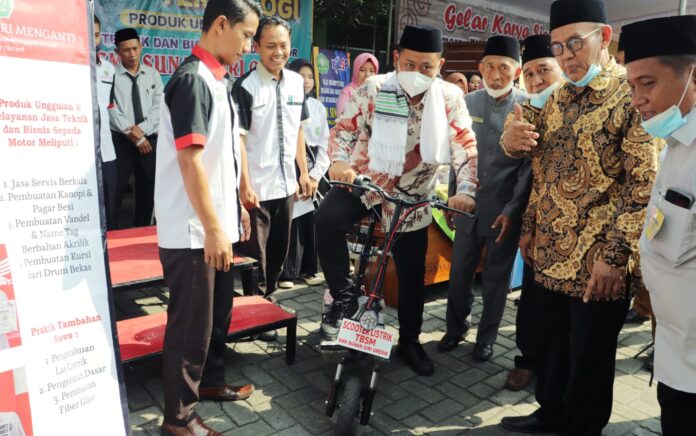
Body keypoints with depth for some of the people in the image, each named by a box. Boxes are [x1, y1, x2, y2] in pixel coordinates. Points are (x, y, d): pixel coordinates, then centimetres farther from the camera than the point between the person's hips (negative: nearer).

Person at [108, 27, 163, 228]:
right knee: (116, 191, -3)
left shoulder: (152, 74, 8)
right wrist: (132, 133, -13)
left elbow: (160, 107, 0)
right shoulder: (111, 75, -2)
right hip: (121, 140, -3)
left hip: (150, 139, 3)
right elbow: (111, 110, -9)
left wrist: (140, 129, -12)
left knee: (147, 191, 9)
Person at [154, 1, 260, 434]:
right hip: (193, 231, -9)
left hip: (217, 224, 9)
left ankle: (211, 381, 41)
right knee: (191, 322, 3)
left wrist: (236, 206, 19)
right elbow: (189, 158, -21)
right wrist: (212, 227, -21)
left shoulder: (218, 79, 12)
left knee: (218, 311, 21)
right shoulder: (192, 79, -16)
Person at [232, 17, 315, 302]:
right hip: (257, 187, -6)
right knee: (255, 254, 7)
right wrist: (245, 186, -19)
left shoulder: (297, 82, 5)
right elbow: (238, 139, -14)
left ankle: (268, 297, 36)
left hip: (286, 184, 6)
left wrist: (304, 173, 11)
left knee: (279, 250, 18)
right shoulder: (245, 86, -12)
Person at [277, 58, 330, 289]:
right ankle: (287, 272, 5)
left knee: (311, 220, 5)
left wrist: (316, 173, 0)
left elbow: (324, 142, 11)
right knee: (290, 220, -6)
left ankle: (308, 269, 17)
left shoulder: (318, 107, 13)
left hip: (313, 169, 4)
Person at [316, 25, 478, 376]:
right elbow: (344, 128, -5)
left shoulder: (450, 98, -8)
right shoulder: (374, 89, -10)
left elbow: (466, 147, -10)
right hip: (364, 181, -1)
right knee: (327, 219, -31)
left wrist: (466, 191, -24)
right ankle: (344, 295, -8)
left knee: (412, 275, 9)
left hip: (411, 196, 1)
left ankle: (409, 342, 32)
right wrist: (339, 161, -24)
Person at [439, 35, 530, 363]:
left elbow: (530, 164, -7)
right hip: (468, 201, 3)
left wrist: (513, 209, -12)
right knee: (459, 270, 12)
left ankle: (487, 336, 30)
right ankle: (456, 327, 34)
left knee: (496, 276, 11)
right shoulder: (468, 103, 2)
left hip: (506, 208, -2)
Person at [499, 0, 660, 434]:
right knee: (552, 344, 21)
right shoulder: (559, 99, 11)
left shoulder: (634, 95, -11)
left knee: (589, 358, 10)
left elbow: (645, 184, -15)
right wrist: (531, 226, 15)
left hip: (596, 261, -6)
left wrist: (614, 254, -19)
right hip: (552, 253, 7)